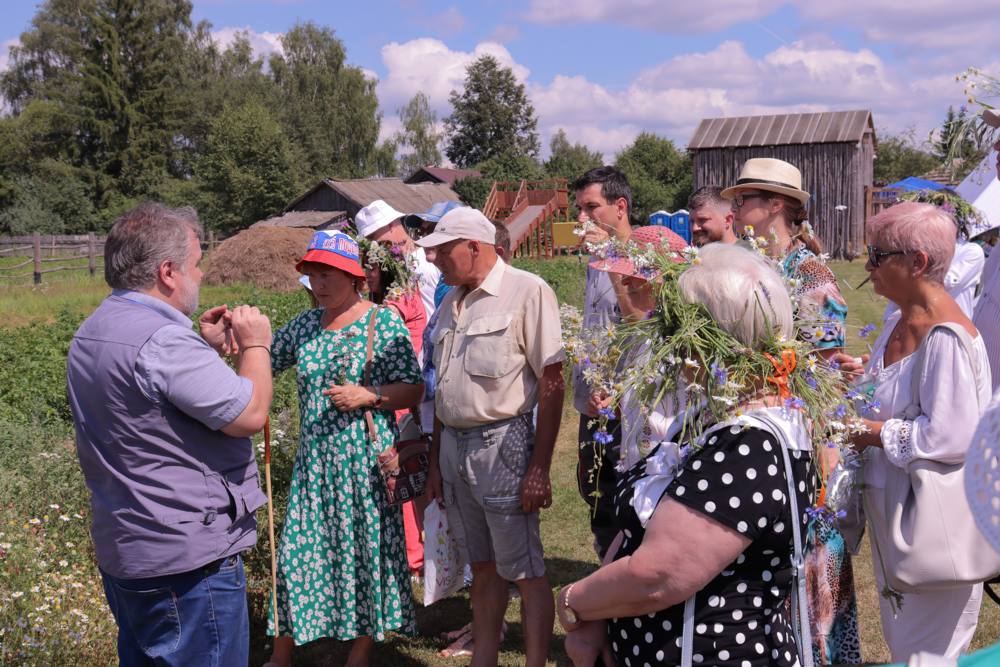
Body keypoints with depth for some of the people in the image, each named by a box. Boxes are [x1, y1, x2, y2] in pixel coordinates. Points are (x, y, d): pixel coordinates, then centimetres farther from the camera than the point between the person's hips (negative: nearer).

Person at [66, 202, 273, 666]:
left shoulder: (92, 332, 9)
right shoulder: (162, 339, -24)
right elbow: (249, 414, -22)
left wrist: (211, 348, 14)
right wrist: (255, 344, -7)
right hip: (187, 558, -10)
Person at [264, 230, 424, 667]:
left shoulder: (383, 322, -5)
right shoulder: (304, 326, 8)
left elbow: (413, 389, -6)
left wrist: (367, 396, -20)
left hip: (365, 457, -4)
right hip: (314, 460, 4)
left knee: (366, 548, 5)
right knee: (298, 548, 6)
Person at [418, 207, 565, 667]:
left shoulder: (527, 291, -9)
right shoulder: (451, 302, 13)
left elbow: (551, 383, -13)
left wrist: (539, 469, -16)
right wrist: (435, 462, 17)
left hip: (502, 443, -7)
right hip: (454, 444, 7)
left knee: (525, 572, 0)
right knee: (482, 567, 16)